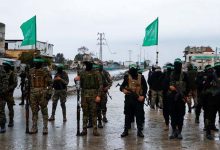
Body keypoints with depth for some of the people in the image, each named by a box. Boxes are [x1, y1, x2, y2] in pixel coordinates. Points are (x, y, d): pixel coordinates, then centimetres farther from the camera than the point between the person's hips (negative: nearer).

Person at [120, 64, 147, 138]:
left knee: (139, 115, 2)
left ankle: (139, 131, 11)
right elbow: (122, 86, 7)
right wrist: (123, 89, -16)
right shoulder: (127, 77, 2)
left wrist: (143, 96, -11)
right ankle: (126, 130, 15)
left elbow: (145, 87, 2)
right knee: (127, 114, 7)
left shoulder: (141, 77, -2)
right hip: (129, 98, 1)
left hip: (138, 99, -1)